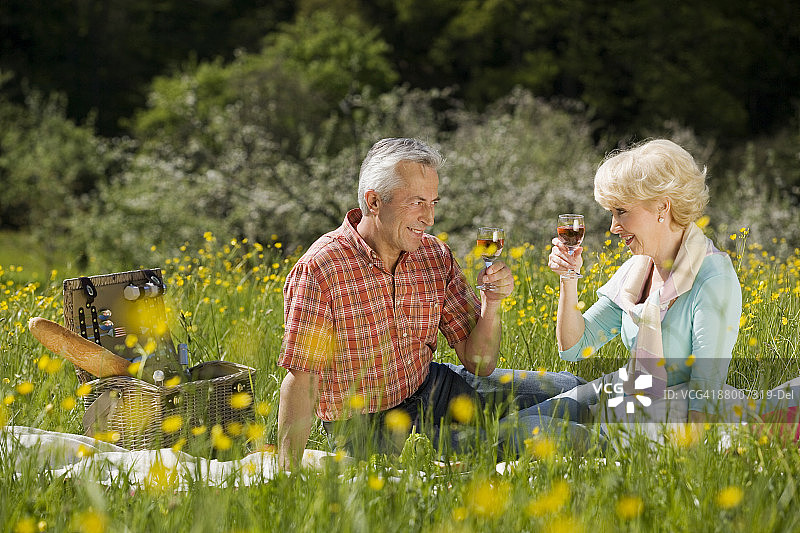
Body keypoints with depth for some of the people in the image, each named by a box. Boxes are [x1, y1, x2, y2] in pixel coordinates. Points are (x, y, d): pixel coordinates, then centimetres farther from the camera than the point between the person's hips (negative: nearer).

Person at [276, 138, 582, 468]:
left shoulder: (436, 256, -3)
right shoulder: (319, 270, -22)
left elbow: (479, 365, 0)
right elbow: (301, 383, -21)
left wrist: (491, 302, -18)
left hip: (429, 388, 7)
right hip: (367, 425, -7)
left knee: (566, 389, 5)